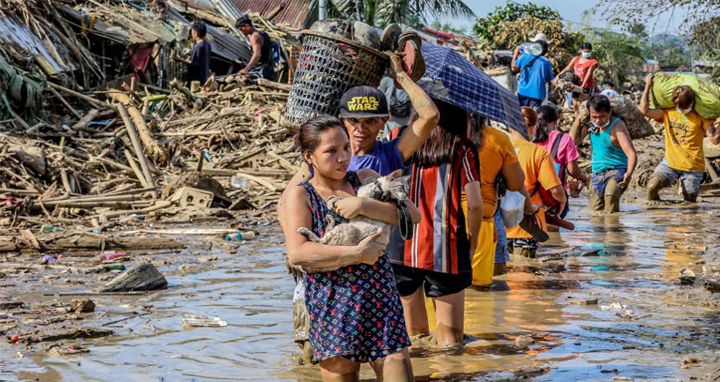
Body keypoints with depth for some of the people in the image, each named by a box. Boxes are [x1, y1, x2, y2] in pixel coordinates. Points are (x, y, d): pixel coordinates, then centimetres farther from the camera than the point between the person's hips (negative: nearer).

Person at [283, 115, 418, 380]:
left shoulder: (365, 179, 10)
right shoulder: (300, 194, 0)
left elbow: (412, 214, -2)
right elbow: (297, 254, -14)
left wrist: (363, 205, -14)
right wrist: (356, 254, -17)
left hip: (381, 300, 3)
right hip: (332, 307, -2)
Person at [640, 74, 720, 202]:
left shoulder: (700, 117, -1)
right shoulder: (667, 113, 6)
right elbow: (645, 110, -6)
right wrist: (648, 86, -3)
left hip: (693, 167, -1)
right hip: (670, 163, 1)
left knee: (690, 201, 2)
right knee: (652, 186, -21)